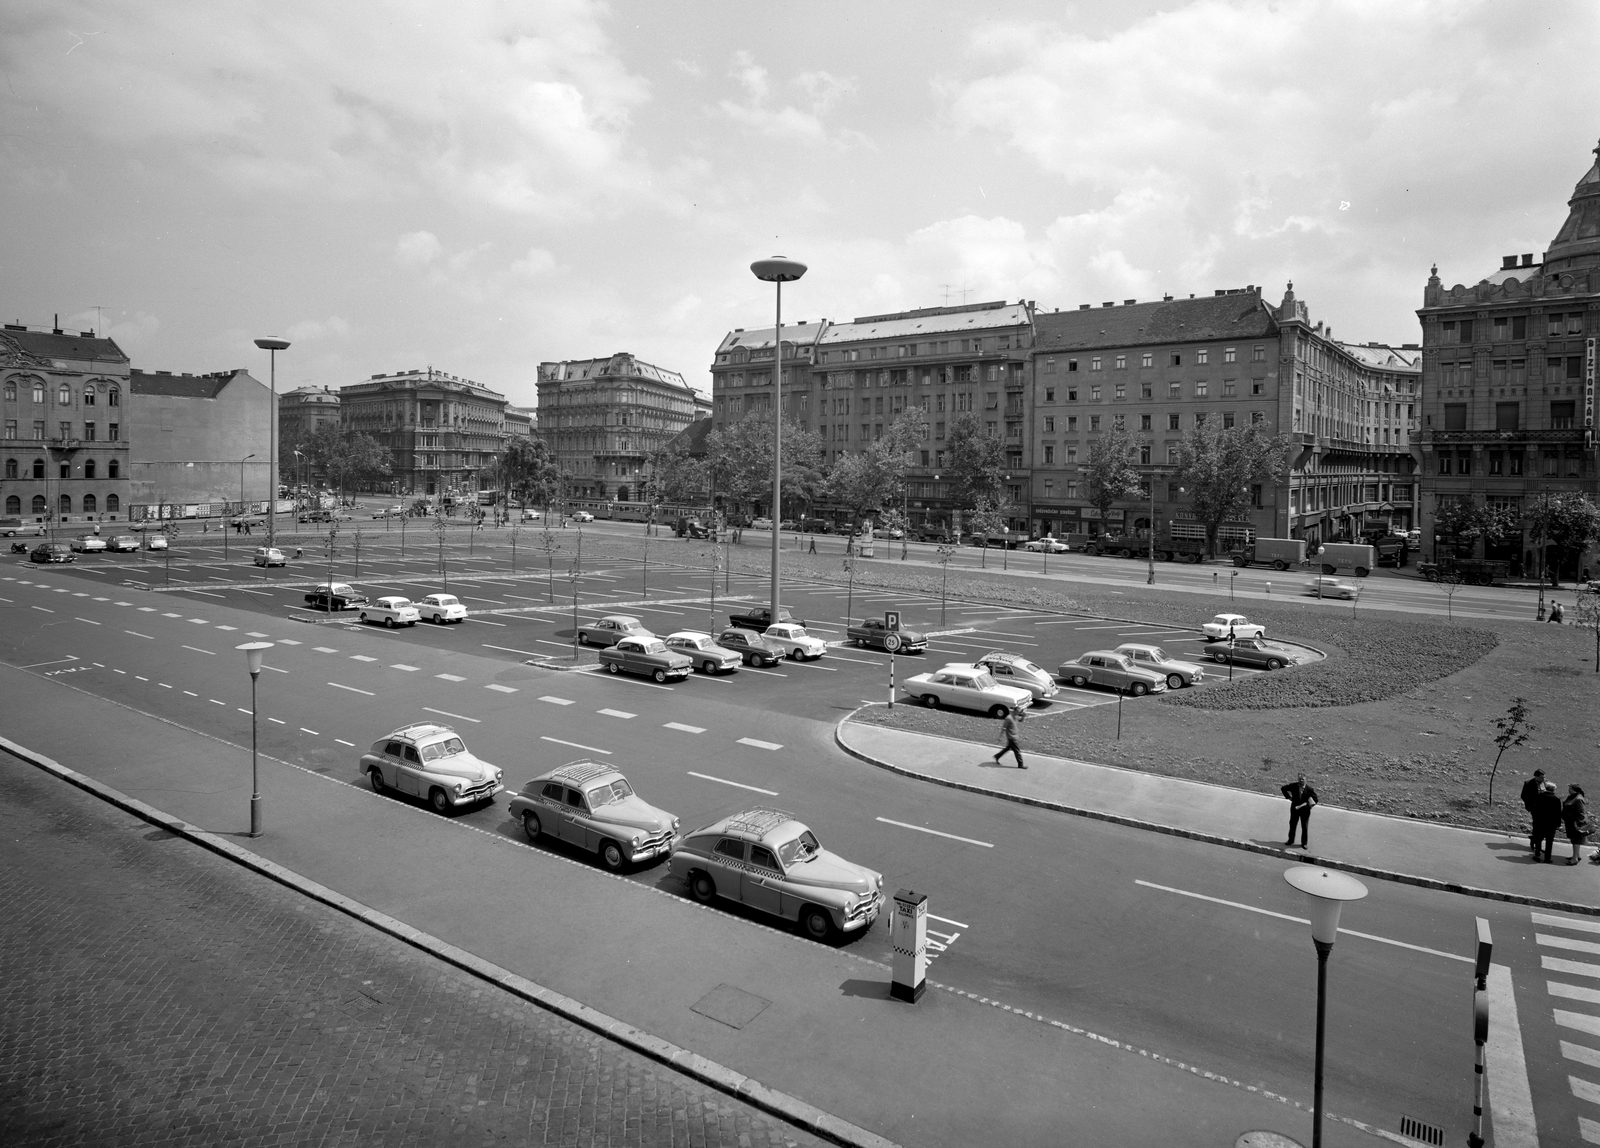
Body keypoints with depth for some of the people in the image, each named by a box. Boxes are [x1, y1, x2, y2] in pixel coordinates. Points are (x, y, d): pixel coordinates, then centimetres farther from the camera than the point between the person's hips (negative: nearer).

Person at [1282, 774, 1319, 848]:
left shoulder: (1309, 789, -14)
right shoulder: (1293, 785, -10)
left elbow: (1315, 799, -6)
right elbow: (1284, 788, 5)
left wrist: (1310, 804, -20)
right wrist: (1288, 797, -2)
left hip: (1305, 809, -2)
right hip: (1295, 808, 2)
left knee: (1305, 827, 7)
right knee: (1292, 825, 14)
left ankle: (1304, 843, 22)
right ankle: (1291, 840, 29)